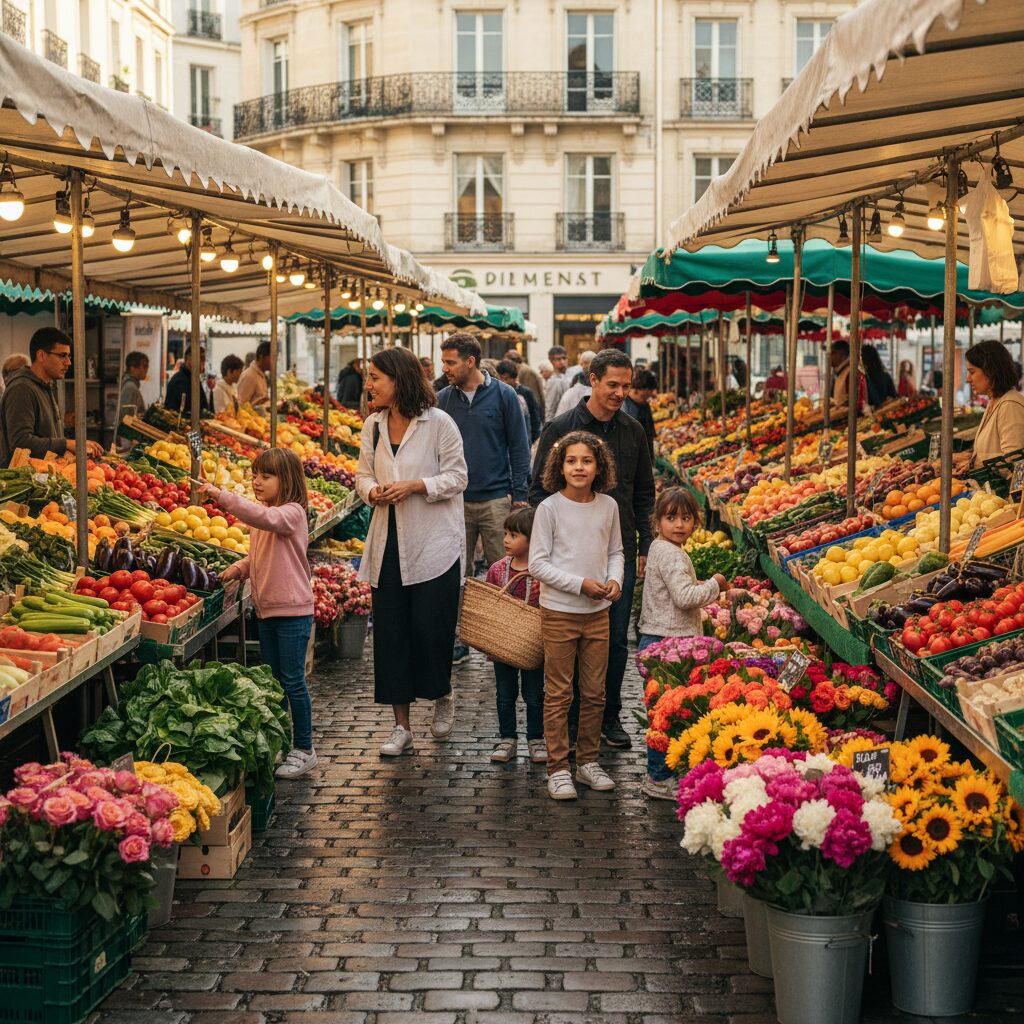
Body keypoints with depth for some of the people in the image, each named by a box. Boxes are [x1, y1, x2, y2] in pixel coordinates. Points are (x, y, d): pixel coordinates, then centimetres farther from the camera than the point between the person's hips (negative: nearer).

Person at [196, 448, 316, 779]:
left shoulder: (292, 513, -15)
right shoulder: (261, 517, 12)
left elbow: (266, 518, -36)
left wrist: (222, 497, -42)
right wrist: (240, 567, 2)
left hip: (292, 610, -9)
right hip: (266, 609, 9)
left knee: (292, 681, -3)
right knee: (274, 681, 14)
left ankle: (304, 749, 7)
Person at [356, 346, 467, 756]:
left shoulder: (438, 423, -9)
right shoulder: (372, 425, 6)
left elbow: (456, 477, -6)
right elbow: (364, 474, 14)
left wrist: (416, 485, -19)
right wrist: (372, 491, -9)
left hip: (434, 543, -4)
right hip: (388, 542, 5)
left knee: (431, 627, -3)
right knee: (390, 631, 3)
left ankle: (442, 696, 28)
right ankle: (401, 726, 12)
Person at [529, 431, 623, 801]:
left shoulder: (608, 506, 3)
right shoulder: (550, 508, -10)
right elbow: (538, 564, -10)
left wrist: (615, 579, -6)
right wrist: (581, 584, -17)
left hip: (598, 612, 4)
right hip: (559, 612, -4)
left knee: (595, 692, 12)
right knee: (558, 694, 3)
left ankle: (588, 761, 25)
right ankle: (558, 768, 11)